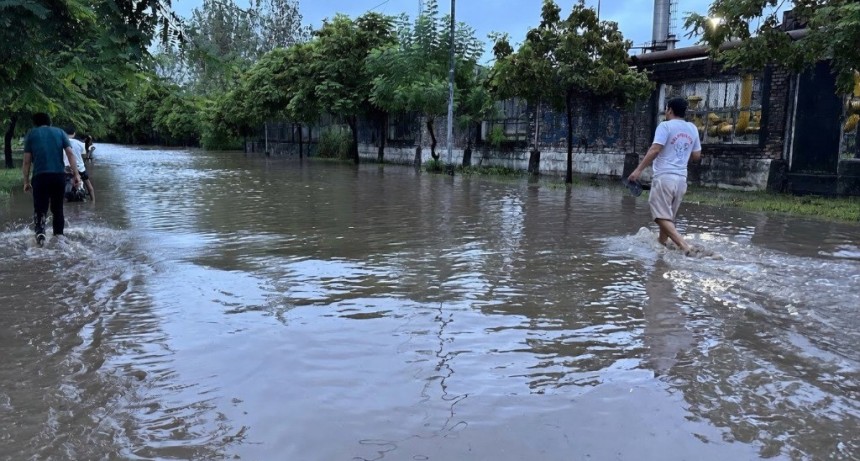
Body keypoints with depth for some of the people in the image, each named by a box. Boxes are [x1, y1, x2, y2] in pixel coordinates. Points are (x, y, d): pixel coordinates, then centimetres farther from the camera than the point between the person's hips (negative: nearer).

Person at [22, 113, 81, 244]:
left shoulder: (31, 134, 9)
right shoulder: (60, 132, 13)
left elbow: (27, 161, 5)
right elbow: (70, 153, 1)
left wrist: (26, 181, 10)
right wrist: (76, 174, -1)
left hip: (40, 176, -2)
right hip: (59, 175, 2)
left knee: (40, 208, 2)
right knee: (57, 208, 15)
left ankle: (40, 231, -22)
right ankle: (59, 236, 21)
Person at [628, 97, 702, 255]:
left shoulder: (665, 126, -5)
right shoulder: (692, 128, 12)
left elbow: (655, 150, -17)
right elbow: (696, 156, 16)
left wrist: (639, 169, -16)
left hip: (664, 176, -6)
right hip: (681, 178, 7)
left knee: (662, 217, -8)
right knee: (668, 216, 19)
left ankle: (684, 246, -22)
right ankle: (661, 243, 30)